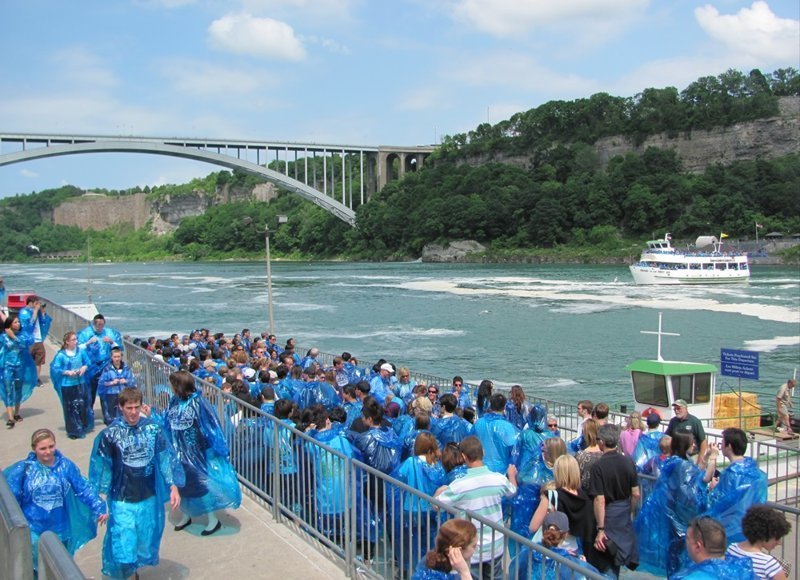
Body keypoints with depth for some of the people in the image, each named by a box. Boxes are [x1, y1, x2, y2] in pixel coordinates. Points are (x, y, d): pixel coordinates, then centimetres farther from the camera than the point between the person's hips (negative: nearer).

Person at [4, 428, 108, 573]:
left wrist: (99, 509, -12)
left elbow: (84, 489, -4)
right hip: (33, 531, -1)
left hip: (60, 530, 1)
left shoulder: (66, 466, -7)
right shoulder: (24, 468, -10)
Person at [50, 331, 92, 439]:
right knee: (70, 408, 3)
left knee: (83, 405, 8)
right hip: (67, 385, -3)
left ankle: (84, 427, 26)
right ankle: (74, 431, 13)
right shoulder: (60, 355, -10)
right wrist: (67, 372, -18)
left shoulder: (81, 352, -1)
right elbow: (55, 369, -8)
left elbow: (87, 362, 10)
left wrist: (84, 368, -10)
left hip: (81, 383, 3)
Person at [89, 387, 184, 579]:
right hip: (122, 499, -3)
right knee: (124, 543, -1)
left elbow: (165, 458, -2)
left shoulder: (153, 429, -6)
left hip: (149, 498, 3)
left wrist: (173, 487, -4)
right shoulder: (110, 434, -11)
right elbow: (103, 467, -6)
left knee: (145, 541, 16)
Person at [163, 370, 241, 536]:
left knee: (201, 483, 3)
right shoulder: (174, 402, -2)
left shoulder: (197, 403, -21)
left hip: (197, 452, -6)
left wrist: (218, 448, -15)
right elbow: (166, 424, 12)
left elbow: (210, 426, -17)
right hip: (179, 451, 6)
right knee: (181, 483, 17)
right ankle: (186, 515, 38)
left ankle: (213, 520, 17)